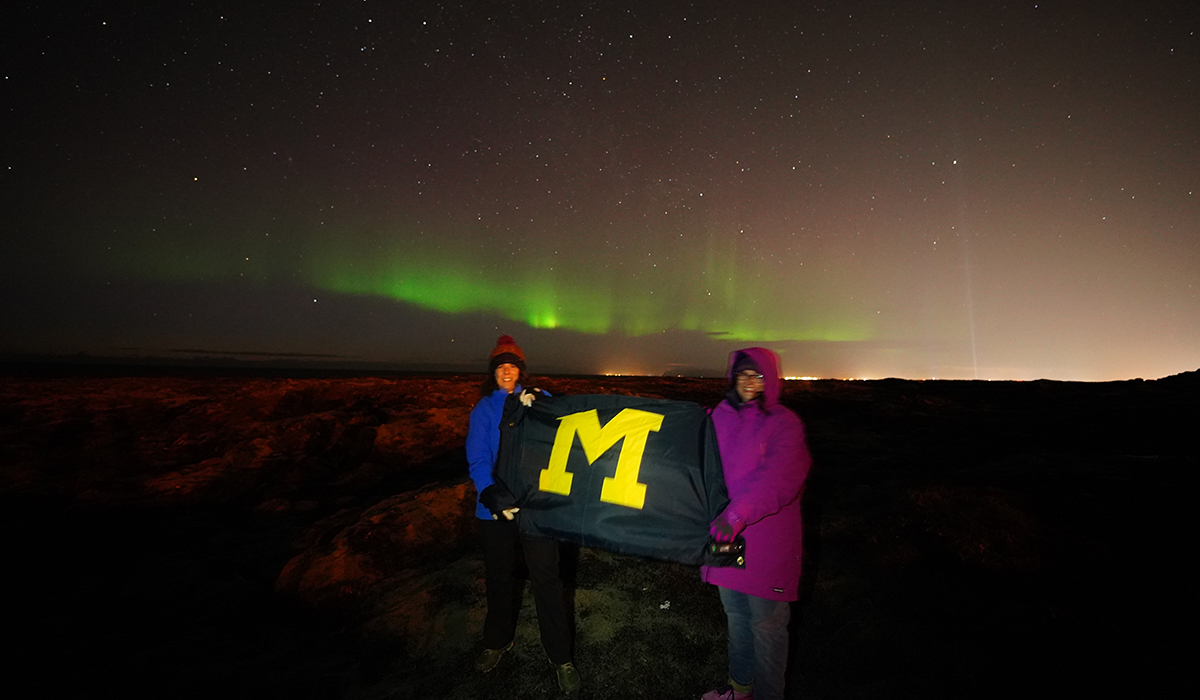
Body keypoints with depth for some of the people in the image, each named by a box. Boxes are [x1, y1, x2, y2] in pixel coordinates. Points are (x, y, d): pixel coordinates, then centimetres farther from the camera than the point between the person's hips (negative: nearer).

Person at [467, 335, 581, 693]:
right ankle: (498, 641, 45)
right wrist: (491, 493, -25)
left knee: (545, 580, 2)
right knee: (498, 578, 20)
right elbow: (477, 458, -8)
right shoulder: (484, 409, 1)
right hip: (496, 508, 2)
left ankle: (560, 656, 22)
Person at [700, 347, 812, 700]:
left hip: (766, 545, -5)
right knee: (736, 617, 22)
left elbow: (778, 479, -25)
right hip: (725, 536, 6)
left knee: (766, 625, 9)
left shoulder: (784, 424, -11)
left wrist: (738, 514, -36)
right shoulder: (719, 417, 4)